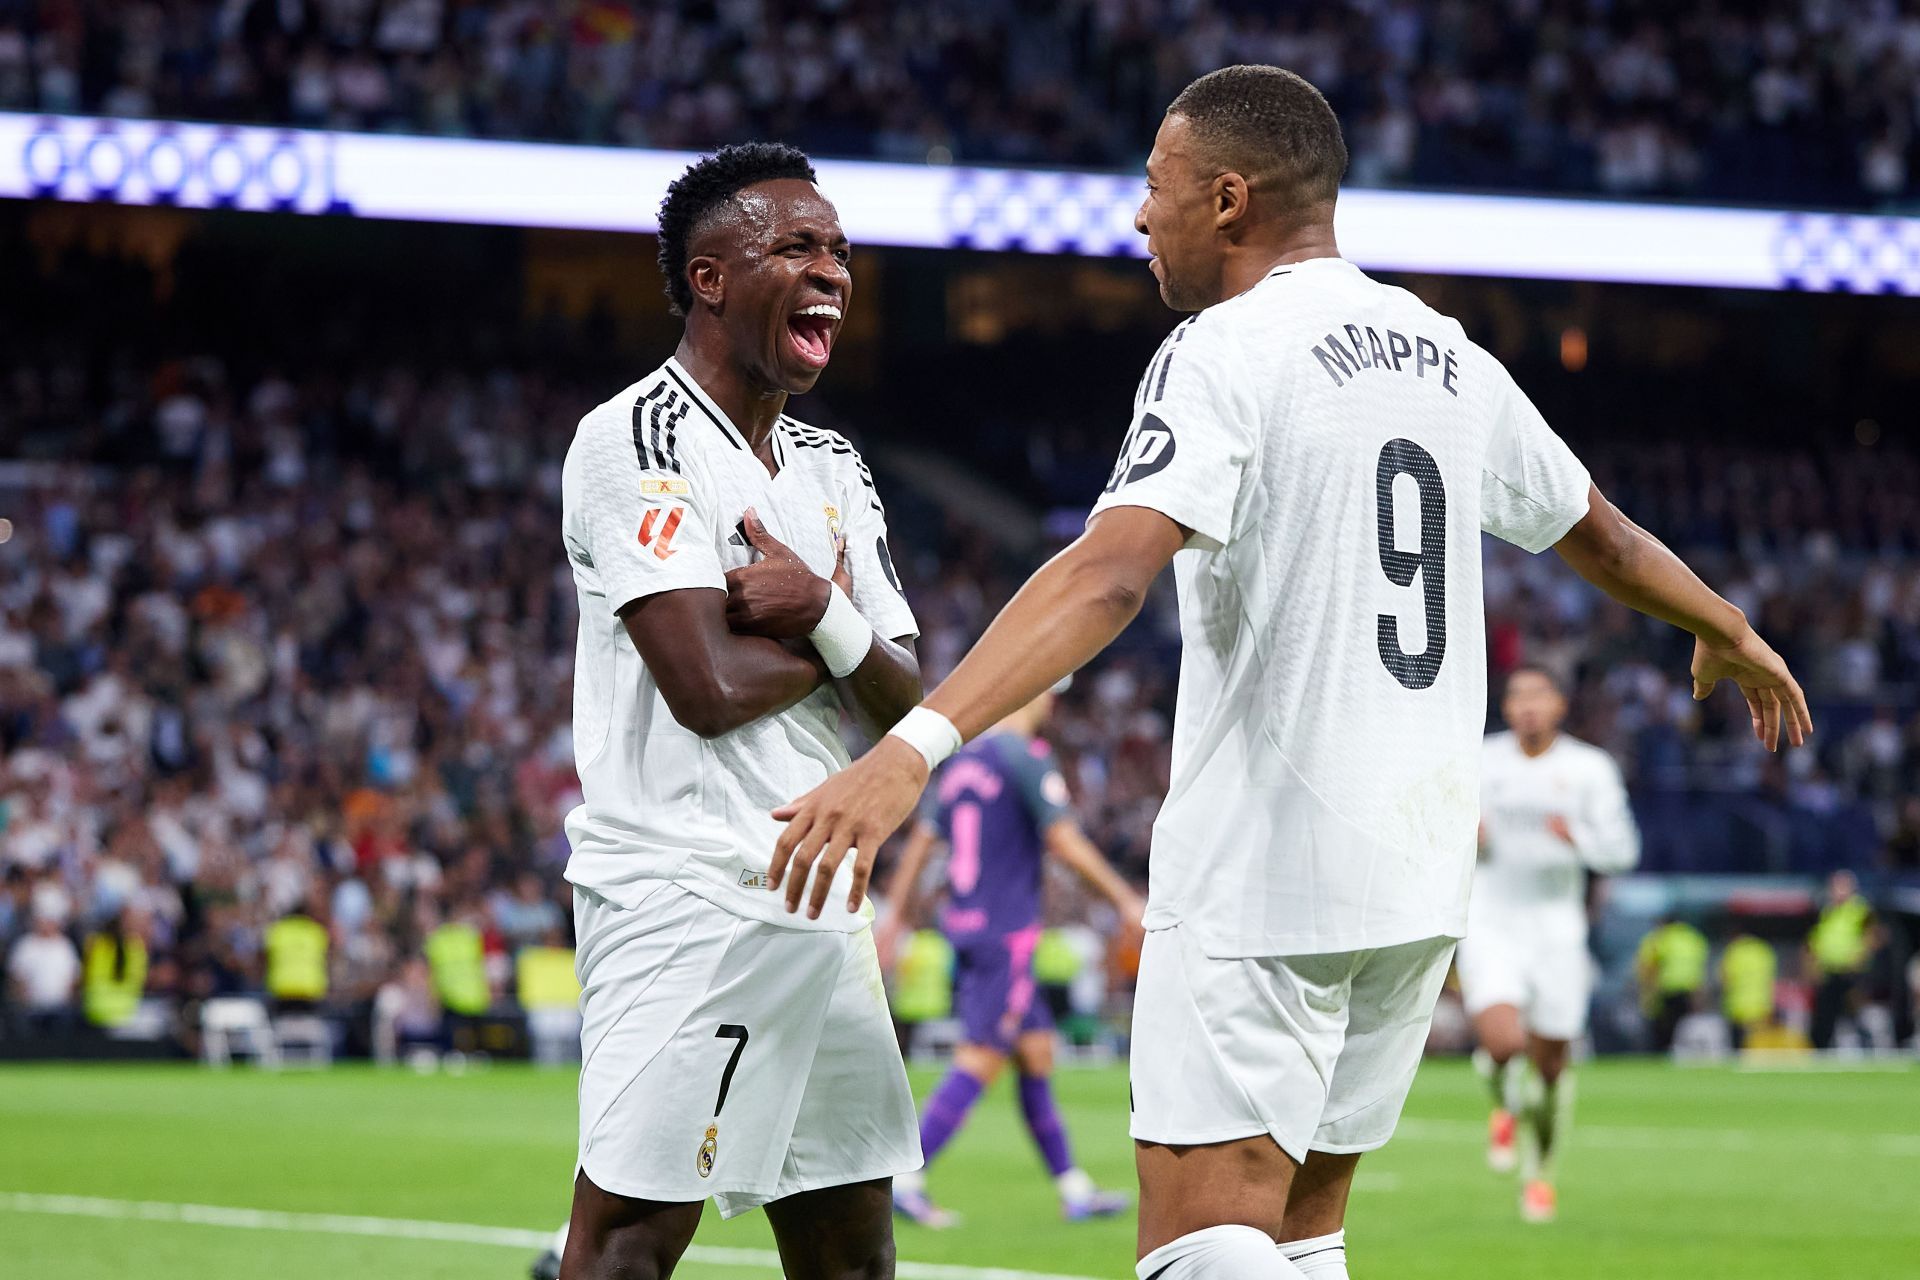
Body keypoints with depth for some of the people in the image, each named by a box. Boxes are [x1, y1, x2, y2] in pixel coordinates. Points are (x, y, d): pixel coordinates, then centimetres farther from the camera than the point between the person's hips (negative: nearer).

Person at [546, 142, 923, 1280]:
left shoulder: (834, 470, 17)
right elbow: (709, 687, -18)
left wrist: (829, 619, -10)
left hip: (820, 900, 9)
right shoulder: (636, 439, -8)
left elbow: (910, 714, 10)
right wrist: (838, 629, 0)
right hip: (684, 894, -8)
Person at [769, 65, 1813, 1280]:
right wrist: (1730, 632, 48)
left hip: (1261, 877, -8)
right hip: (1421, 874, 8)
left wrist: (912, 748, -37)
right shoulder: (1447, 358, 12)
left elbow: (1112, 575, -27)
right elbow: (1604, 537, 27)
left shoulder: (1226, 351, -11)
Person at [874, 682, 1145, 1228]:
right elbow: (1064, 841, -15)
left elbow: (920, 842, 16)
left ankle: (1073, 1188, 14)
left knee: (1037, 1050, 12)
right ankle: (905, 1177, -14)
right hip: (1005, 930, -9)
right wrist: (1125, 900, -7)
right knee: (982, 1058, -9)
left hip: (962, 922, 9)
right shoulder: (1027, 757, -11)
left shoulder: (963, 759, 14)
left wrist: (896, 917, 22)